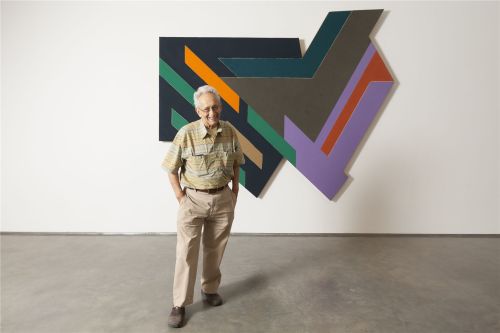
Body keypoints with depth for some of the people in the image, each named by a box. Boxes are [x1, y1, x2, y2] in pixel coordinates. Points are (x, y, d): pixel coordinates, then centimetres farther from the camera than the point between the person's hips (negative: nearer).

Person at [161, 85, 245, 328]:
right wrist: (180, 197, -8)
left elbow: (236, 163, 10)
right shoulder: (186, 134, -14)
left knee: (215, 250, 16)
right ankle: (180, 305, 15)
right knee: (186, 252, 0)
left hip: (223, 198, 3)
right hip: (193, 199, -3)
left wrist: (235, 191, 6)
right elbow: (171, 168, -6)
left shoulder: (230, 131, -4)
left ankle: (210, 290, 37)